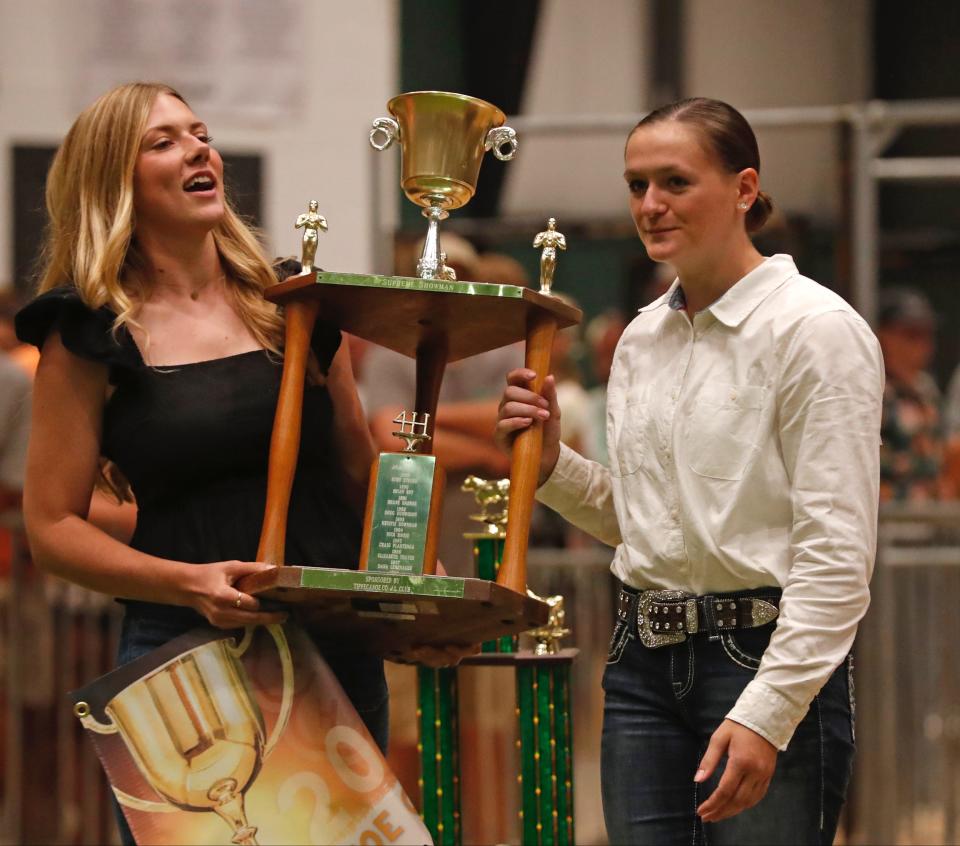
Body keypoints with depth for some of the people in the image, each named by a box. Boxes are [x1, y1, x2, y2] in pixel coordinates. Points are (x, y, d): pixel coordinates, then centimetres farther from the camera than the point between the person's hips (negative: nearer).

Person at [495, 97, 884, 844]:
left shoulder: (817, 329, -9)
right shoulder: (642, 339, 13)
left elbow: (836, 552, -15)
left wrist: (767, 711, -21)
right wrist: (552, 464, 5)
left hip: (768, 660, -7)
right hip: (644, 662, 7)